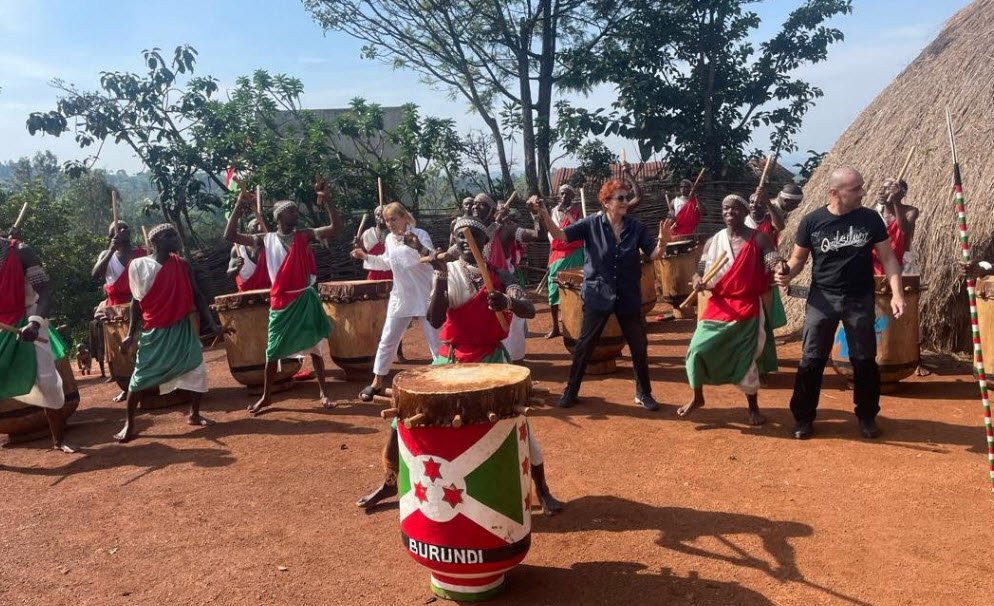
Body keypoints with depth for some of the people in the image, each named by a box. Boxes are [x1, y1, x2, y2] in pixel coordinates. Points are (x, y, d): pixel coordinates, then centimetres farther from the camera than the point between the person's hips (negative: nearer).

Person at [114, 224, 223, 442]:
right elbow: (136, 301, 0)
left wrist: (211, 322, -4)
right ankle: (128, 425, 14)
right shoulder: (139, 265, -7)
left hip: (182, 328, 3)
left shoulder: (182, 265, 1)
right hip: (154, 332, -3)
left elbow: (196, 296, 4)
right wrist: (131, 334, 0)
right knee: (140, 378, 1)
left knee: (197, 371, 4)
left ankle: (194, 414, 23)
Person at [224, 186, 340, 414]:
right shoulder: (266, 239, 1)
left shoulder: (304, 235, -1)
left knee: (314, 345, 7)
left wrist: (326, 200, -19)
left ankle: (323, 392, 18)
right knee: (273, 350, 7)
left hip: (305, 299, 0)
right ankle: (266, 396, 22)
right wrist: (239, 205, -7)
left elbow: (335, 227, -11)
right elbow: (230, 236, -2)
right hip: (280, 301, 0)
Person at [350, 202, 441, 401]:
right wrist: (366, 257, 10)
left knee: (435, 339, 0)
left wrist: (419, 248, -46)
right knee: (387, 339, 9)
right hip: (400, 297, 5)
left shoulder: (420, 234, -11)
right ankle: (377, 382, 21)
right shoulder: (390, 239, 7)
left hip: (424, 296, -5)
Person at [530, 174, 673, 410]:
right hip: (597, 295, -2)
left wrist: (662, 241, -26)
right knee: (584, 345, 5)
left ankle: (643, 394, 26)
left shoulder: (636, 227, -2)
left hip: (629, 296, 2)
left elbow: (654, 255, -5)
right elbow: (560, 235, -14)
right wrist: (543, 213, -29)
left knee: (639, 346, 8)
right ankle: (570, 391, 21)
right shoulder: (592, 223, -7)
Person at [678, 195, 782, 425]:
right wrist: (698, 281, -12)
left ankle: (753, 407, 24)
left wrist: (782, 269, -37)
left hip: (748, 307, -2)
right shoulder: (713, 242, 7)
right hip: (718, 306, 3)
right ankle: (697, 397, 17)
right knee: (698, 350, -7)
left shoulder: (759, 239, -2)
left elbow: (774, 262, -13)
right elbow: (700, 270, 11)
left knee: (746, 359, 3)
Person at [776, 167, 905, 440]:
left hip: (860, 300, 1)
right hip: (822, 299, -1)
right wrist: (787, 274, -19)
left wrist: (896, 293, -11)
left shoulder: (870, 219, -3)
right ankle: (804, 417, 14)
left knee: (864, 360, 9)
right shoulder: (812, 221, -6)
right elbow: (798, 258, 3)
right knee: (811, 359, 1)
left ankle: (867, 417, 26)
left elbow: (888, 257, 1)